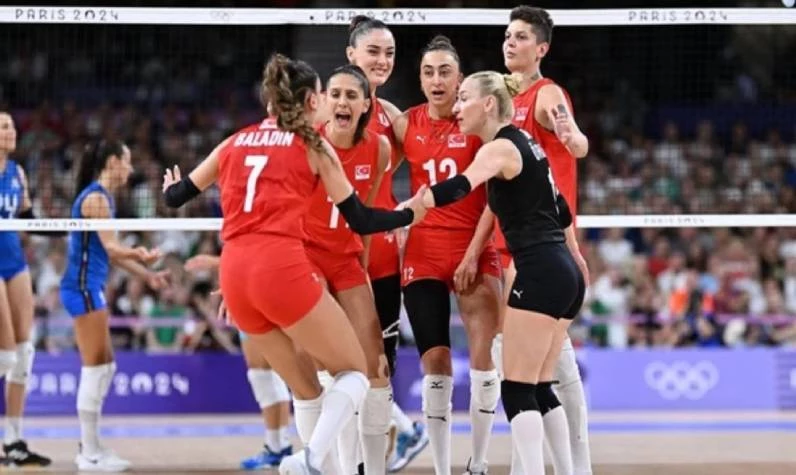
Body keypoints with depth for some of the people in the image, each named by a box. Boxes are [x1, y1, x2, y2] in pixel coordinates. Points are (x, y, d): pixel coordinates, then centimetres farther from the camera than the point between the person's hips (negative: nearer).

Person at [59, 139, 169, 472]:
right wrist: (143, 256, -12)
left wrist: (146, 275, 19)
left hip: (90, 288, 10)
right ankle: (90, 454, -3)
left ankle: (90, 447, 18)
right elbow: (111, 248, -19)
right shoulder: (96, 197, -13)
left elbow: (111, 252, 20)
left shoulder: (103, 197, 17)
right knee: (94, 369, -7)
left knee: (105, 367, 14)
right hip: (83, 287, -10)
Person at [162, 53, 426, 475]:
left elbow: (176, 197, 26)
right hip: (282, 268, -5)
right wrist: (407, 215, 24)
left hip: (234, 276, 5)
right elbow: (359, 220, 7)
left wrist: (170, 189, 49)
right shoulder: (313, 146, 7)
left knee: (306, 386, 19)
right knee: (354, 370, 6)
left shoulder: (235, 142, 18)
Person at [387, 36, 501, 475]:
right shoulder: (405, 125, 3)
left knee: (483, 358, -12)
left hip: (475, 250, -2)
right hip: (424, 253, 2)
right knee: (435, 365, 0)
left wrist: (476, 251, -10)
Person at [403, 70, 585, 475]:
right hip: (565, 273, 9)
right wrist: (575, 262, 33)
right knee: (539, 388, 11)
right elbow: (560, 210, 25)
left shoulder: (501, 148, -9)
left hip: (539, 274, -9)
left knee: (517, 388, -9)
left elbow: (458, 188, -28)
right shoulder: (523, 143, 17)